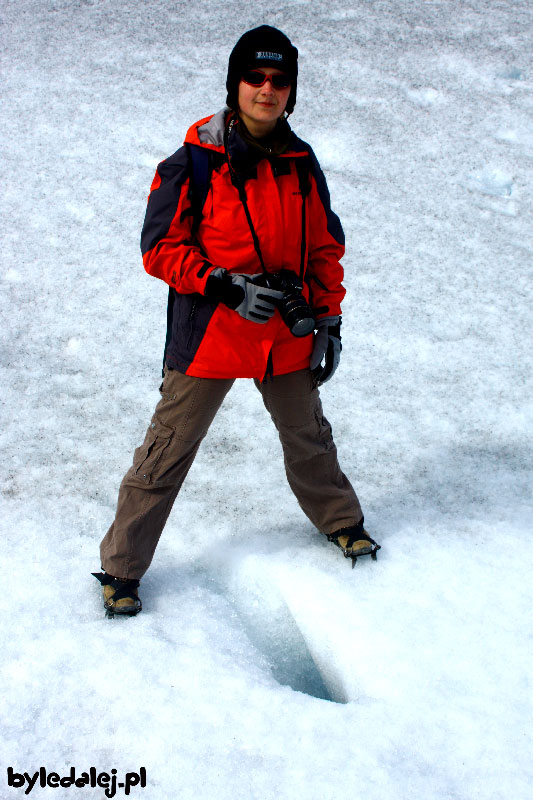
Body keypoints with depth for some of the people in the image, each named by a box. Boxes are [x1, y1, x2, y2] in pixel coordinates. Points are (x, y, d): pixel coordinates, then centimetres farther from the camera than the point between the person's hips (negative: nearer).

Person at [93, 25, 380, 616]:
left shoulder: (302, 164, 5)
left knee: (308, 438, 22)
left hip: (287, 334, 4)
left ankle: (341, 521, 46)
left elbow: (325, 249, 12)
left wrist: (327, 320, 7)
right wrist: (227, 286, -21)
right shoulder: (194, 162, -10)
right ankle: (121, 567, 13)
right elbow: (161, 248, -10)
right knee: (168, 451, 1)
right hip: (209, 332, -4)